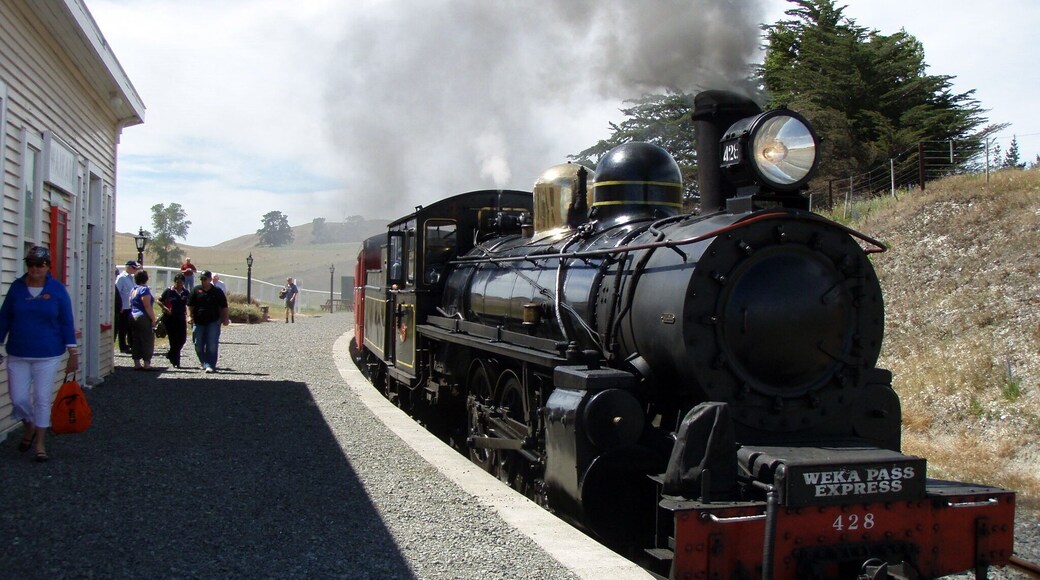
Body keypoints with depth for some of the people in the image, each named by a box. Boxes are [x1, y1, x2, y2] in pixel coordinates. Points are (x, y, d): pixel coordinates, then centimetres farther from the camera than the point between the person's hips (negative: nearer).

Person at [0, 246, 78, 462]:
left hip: (48, 355, -2)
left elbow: (66, 322, -3)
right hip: (18, 355, 2)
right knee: (18, 398, 4)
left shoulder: (57, 289, -6)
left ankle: (40, 442, 15)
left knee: (42, 399, 2)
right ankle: (29, 426, 34)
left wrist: (73, 353, -6)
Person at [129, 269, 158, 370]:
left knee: (136, 341, 9)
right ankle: (146, 364, -6)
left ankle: (137, 363, 10)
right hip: (144, 318, -9)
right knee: (147, 341, -4)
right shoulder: (144, 289, -12)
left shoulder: (133, 290, 15)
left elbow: (132, 305, 18)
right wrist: (153, 319, -15)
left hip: (133, 317, 9)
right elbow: (147, 306, -17)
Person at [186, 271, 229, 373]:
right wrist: (189, 316, -5)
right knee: (198, 345, 7)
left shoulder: (217, 291, 3)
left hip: (213, 322, -2)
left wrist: (225, 319, 1)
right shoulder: (196, 290, 5)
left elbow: (224, 307, 7)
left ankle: (210, 366, -7)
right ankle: (205, 364, 24)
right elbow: (190, 305, 7)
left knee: (212, 346, -9)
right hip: (198, 322, 2)